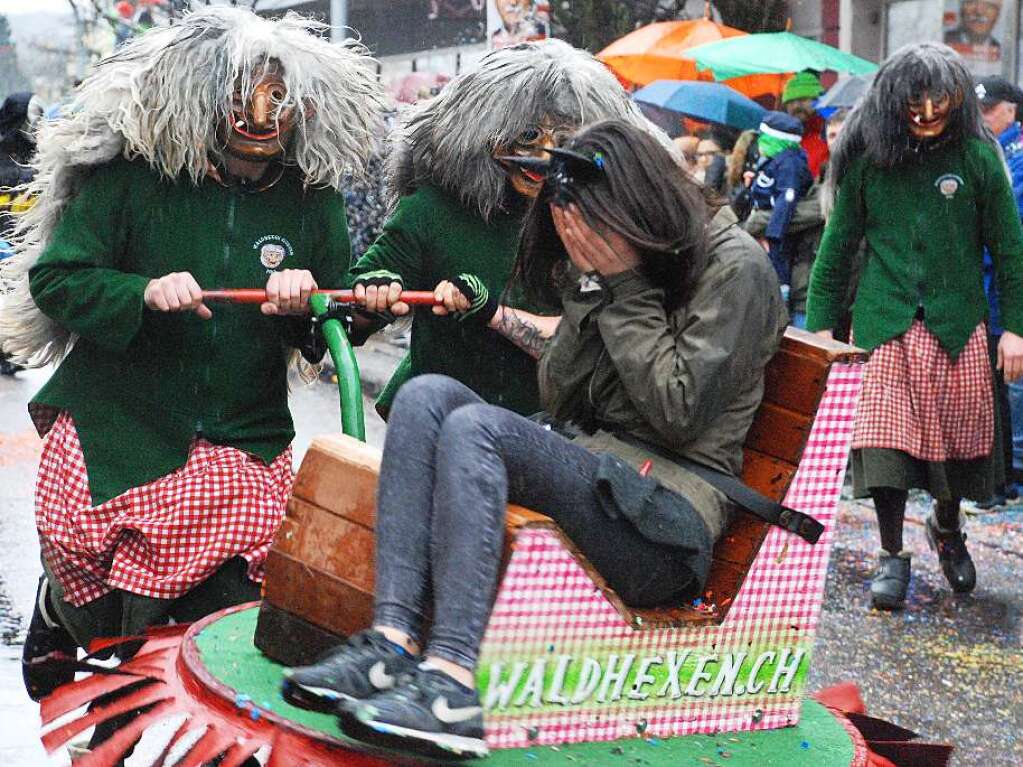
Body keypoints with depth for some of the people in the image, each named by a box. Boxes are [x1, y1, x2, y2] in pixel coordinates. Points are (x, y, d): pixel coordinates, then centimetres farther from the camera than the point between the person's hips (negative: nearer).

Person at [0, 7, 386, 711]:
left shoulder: (314, 198, 4)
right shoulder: (131, 176, -4)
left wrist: (305, 303, -15)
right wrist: (143, 292, -22)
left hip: (242, 442, 2)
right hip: (114, 427, -2)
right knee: (97, 613, 6)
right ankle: (57, 604, 43)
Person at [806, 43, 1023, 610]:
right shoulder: (868, 158, 1)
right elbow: (838, 244, 7)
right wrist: (820, 323, 4)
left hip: (958, 324, 0)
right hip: (884, 323, 0)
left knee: (958, 436, 8)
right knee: (884, 436, -6)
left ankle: (947, 527, 36)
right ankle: (891, 555, 9)